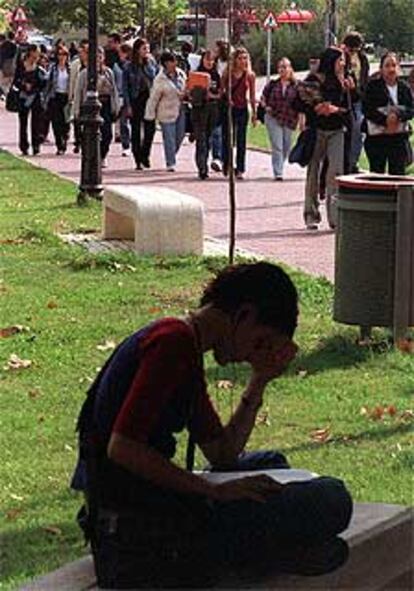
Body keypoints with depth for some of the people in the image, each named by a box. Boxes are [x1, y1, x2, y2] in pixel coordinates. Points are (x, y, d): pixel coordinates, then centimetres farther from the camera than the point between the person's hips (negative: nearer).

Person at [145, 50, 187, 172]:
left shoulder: (181, 74, 1)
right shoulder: (160, 79, -15)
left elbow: (187, 88, 17)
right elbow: (154, 97, -10)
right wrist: (150, 114, -9)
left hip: (181, 110, 6)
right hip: (167, 112, -6)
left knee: (180, 135, 12)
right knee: (169, 138, -4)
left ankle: (172, 157, 33)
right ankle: (170, 163, 4)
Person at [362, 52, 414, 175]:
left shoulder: (404, 88, 9)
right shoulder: (373, 86, 0)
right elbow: (366, 109, -8)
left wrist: (398, 115, -18)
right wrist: (385, 120, -18)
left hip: (399, 137, 3)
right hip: (377, 137, -3)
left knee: (398, 173, 2)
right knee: (377, 173, 3)